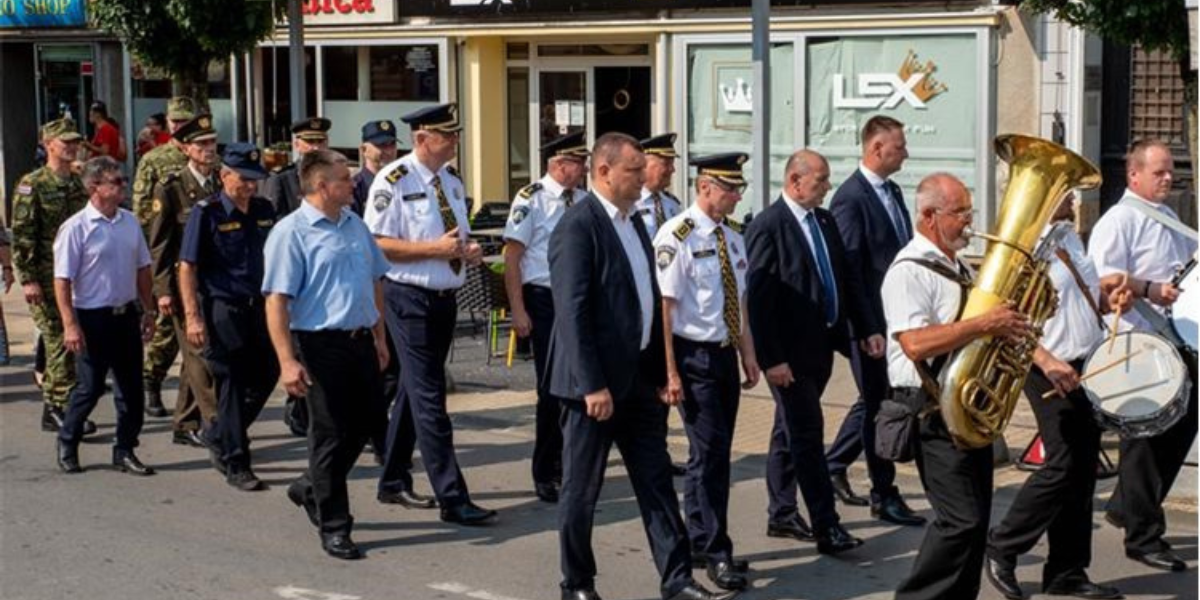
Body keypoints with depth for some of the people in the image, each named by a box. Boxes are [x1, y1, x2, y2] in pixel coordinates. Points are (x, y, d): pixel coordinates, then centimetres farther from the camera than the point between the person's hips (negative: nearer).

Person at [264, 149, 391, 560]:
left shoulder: (355, 225, 12)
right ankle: (333, 527, 13)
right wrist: (287, 361, -21)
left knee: (366, 421, 14)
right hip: (321, 345, -7)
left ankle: (310, 489, 35)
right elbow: (276, 300, -16)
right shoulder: (291, 232, -12)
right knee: (331, 433, 1)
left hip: (360, 340, 7)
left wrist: (380, 337, 18)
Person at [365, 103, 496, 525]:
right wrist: (434, 249, -22)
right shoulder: (394, 181, -12)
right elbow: (377, 244, -17)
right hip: (409, 299, -8)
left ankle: (393, 479, 32)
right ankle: (452, 499, -7)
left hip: (445, 298, 8)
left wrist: (469, 250, 0)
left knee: (414, 391, 18)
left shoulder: (452, 181, 12)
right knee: (429, 398, -8)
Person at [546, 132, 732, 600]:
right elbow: (573, 311, -20)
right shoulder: (578, 227, -15)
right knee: (582, 487, 5)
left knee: (656, 481, 9)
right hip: (597, 381, -8)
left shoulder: (634, 221, 13)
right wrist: (592, 385, -22)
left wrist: (660, 372, 13)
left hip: (640, 377, 8)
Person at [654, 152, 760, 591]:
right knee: (710, 453, -7)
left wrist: (748, 354, 14)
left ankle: (700, 543, 26)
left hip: (726, 355, 8)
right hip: (694, 356, -8)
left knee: (716, 453, 14)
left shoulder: (732, 234, 10)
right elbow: (664, 307, -16)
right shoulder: (676, 236, -14)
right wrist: (670, 372, -19)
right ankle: (716, 553, 1)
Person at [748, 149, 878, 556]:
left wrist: (868, 328, 6)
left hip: (821, 346, 8)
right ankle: (826, 528, -3)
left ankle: (782, 514, 28)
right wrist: (771, 358, -20)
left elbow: (847, 278, 14)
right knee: (808, 435, -6)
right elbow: (757, 298, -17)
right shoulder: (767, 227, -15)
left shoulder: (825, 221, 9)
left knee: (790, 431, 17)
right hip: (789, 353, -8)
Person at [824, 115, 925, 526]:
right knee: (878, 404, 0)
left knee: (876, 399, 19)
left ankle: (833, 466, 34)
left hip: (896, 314, 9)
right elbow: (847, 266, -18)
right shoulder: (851, 198, -16)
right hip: (871, 318, -9)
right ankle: (884, 497, 10)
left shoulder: (892, 192, 12)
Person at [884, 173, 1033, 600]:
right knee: (962, 519, -13)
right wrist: (985, 324, -27)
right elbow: (915, 343, -26)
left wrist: (1012, 322, 11)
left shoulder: (960, 269, 18)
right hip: (934, 410, -9)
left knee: (974, 518, 10)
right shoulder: (910, 270, -13)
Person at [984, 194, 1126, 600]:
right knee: (1062, 467, -11)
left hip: (1087, 368, 9)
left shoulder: (1069, 236, 13)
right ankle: (1002, 548, 7)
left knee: (1083, 471, 9)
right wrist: (1047, 362, -27)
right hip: (1053, 373, -9)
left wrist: (1107, 301, 4)